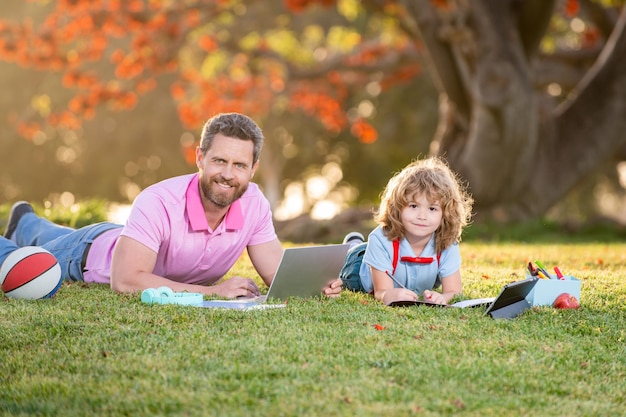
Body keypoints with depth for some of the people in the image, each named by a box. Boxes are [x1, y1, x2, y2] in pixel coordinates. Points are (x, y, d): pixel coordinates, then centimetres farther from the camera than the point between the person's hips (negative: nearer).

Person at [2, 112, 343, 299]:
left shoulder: (253, 203, -34)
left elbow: (280, 274, -24)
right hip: (95, 255, -5)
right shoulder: (159, 203, -50)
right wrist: (212, 290, -59)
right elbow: (125, 281, -55)